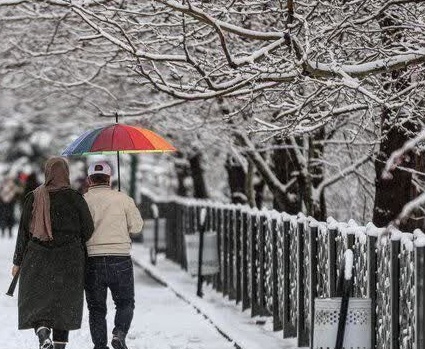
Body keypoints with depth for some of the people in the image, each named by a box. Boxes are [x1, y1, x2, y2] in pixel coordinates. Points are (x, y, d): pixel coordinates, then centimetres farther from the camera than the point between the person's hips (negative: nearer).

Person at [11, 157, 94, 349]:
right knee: (64, 304, 10)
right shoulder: (75, 198, -5)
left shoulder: (33, 198, -1)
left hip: (37, 260, 0)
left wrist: (18, 261, 8)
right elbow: (88, 230, -2)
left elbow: (24, 231, 1)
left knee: (36, 302, 9)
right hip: (70, 261, 0)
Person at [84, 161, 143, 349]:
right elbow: (137, 226, 2)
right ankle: (119, 333, -13)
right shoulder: (123, 199, 1)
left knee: (96, 308, 9)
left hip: (92, 261, 1)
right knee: (125, 303, 11)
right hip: (120, 259, -1)